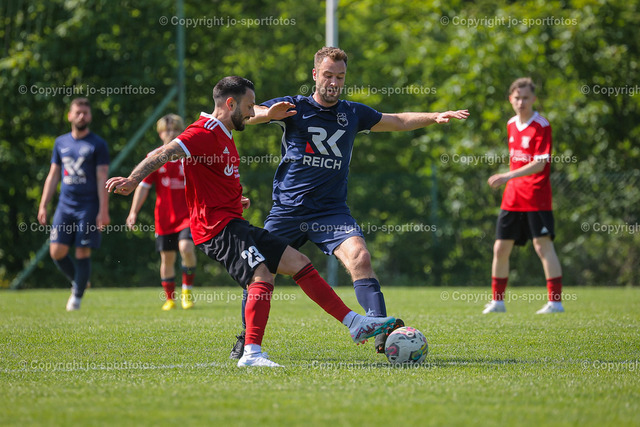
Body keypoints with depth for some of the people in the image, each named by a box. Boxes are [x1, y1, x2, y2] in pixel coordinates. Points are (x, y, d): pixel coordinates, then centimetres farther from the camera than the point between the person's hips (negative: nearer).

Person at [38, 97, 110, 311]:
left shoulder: (97, 144, -1)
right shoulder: (61, 142, 11)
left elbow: (102, 179, -5)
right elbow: (53, 176, 15)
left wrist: (103, 211, -12)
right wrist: (43, 205, 9)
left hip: (89, 207, -4)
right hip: (65, 205, 4)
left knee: (82, 253, -5)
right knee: (57, 252, -3)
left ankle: (77, 295, 8)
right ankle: (77, 282, 21)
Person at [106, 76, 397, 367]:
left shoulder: (223, 135, 22)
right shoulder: (205, 133, -11)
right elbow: (165, 153, -22)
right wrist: (133, 180, -32)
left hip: (234, 226, 10)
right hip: (219, 226, -10)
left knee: (298, 262, 6)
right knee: (262, 275, -28)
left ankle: (356, 323, 7)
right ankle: (251, 353, -31)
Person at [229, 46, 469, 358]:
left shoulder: (353, 114, 9)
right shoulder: (293, 107, -1)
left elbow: (398, 122, 23)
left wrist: (434, 117, 10)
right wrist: (269, 114, -34)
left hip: (331, 210, 1)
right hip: (288, 209, -1)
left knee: (359, 257, -23)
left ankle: (381, 332, -29)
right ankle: (246, 338, 19)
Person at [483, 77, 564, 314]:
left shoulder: (541, 126, -11)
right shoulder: (511, 125, 11)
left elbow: (540, 163, -20)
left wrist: (508, 176, -28)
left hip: (536, 198, -7)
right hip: (512, 197, 7)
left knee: (543, 245, -11)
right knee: (500, 248, 8)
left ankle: (556, 301, -8)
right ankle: (497, 301, 18)